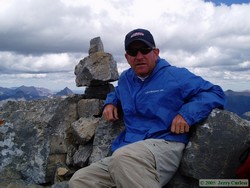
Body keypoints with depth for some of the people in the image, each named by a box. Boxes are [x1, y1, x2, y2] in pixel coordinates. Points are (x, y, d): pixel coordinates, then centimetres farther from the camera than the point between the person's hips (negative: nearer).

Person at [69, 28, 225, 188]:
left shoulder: (176, 76, 3)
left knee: (123, 158, -40)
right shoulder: (125, 79, 21)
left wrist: (187, 113, -15)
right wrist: (110, 103, 22)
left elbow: (216, 94, 1)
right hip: (125, 154, 7)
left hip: (165, 146, -6)